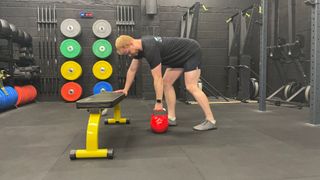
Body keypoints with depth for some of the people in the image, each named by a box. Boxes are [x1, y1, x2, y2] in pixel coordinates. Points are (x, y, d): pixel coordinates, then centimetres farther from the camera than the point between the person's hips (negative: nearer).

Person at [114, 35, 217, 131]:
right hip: (181, 56, 10)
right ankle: (171, 118, 7)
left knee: (191, 87, -18)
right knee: (166, 82, 5)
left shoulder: (150, 49, -31)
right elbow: (132, 70, 11)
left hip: (191, 52, -10)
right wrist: (125, 90, 15)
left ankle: (210, 121, -14)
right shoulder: (139, 47, -1)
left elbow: (157, 78, -28)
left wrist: (158, 102, -23)